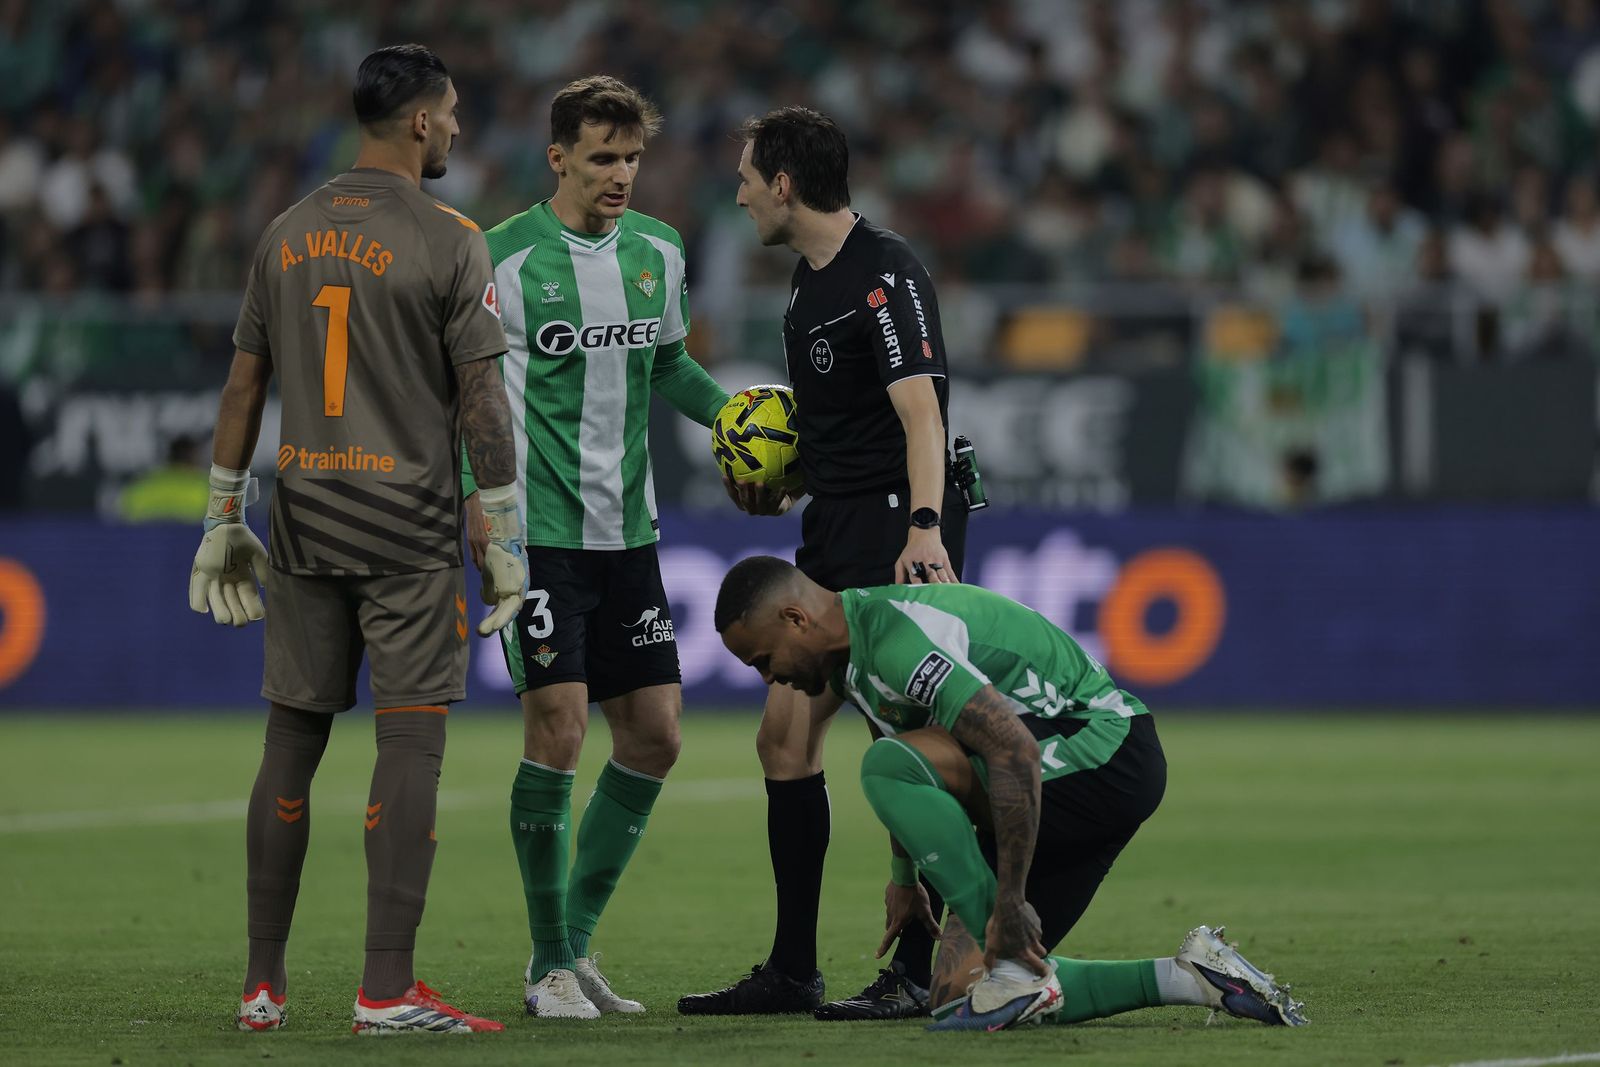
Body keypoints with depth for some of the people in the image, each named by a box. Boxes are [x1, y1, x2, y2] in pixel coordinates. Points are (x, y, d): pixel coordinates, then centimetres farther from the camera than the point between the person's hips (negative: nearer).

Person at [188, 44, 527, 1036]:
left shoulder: (288, 234, 9)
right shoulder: (448, 241, -7)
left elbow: (244, 386, 12)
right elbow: (483, 404, -9)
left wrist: (224, 520, 18)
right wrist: (505, 544, -4)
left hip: (306, 521, 6)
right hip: (410, 527, -5)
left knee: (292, 742, 10)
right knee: (411, 742, -4)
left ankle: (264, 982, 14)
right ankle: (388, 990, -9)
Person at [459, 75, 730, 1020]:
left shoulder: (658, 252, 9)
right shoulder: (506, 261, -8)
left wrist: (737, 411, 7)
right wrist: (479, 498, -17)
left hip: (626, 531, 6)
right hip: (538, 531, -6)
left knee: (655, 734, 5)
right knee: (559, 728, -12)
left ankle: (579, 942, 18)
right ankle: (550, 963, 0)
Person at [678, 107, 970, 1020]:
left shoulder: (887, 274, -14)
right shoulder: (811, 279, 15)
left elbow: (920, 408, -26)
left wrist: (925, 525, -37)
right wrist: (777, 487, 13)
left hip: (899, 525, -10)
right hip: (835, 531, 10)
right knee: (786, 734, 8)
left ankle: (920, 973, -5)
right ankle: (792, 971, 14)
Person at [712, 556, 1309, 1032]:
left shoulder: (894, 639, -24)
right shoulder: (852, 652, 9)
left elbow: (1014, 750, -32)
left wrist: (1008, 904, -30)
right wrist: (903, 877, 33)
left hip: (1107, 755, -10)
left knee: (890, 765, -27)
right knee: (956, 991, 0)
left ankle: (1018, 971, -23)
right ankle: (1186, 977, 7)